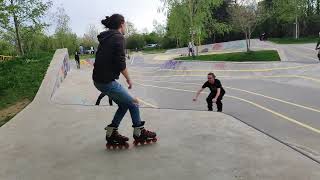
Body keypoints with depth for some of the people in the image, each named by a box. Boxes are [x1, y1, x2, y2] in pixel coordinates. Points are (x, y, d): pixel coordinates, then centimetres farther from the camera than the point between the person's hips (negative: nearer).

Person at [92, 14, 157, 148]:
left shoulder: (105, 38, 14)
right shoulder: (118, 37, -11)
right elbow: (121, 63, -17)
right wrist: (128, 79, -3)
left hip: (99, 80, 9)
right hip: (108, 81, -9)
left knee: (124, 104, 20)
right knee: (133, 103, 8)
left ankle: (111, 133, 22)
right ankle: (139, 133, 21)